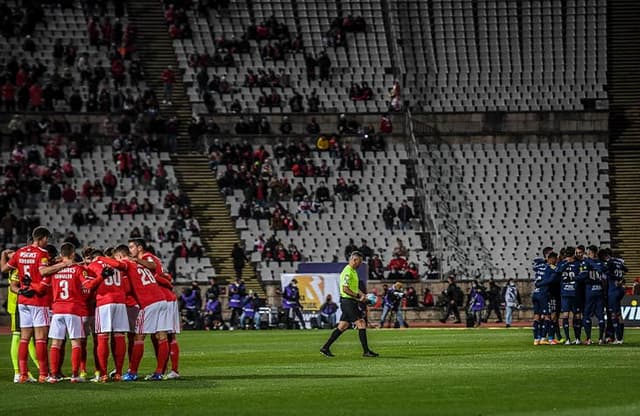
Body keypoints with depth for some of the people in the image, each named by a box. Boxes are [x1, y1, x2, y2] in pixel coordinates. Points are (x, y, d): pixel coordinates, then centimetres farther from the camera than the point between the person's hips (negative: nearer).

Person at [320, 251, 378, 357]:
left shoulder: (353, 271, 18)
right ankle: (366, 351, -8)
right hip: (348, 302, -10)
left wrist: (362, 294, 12)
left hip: (350, 302, 10)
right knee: (361, 324, -9)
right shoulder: (348, 271, -15)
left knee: (342, 327, 10)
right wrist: (357, 296, -20)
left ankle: (325, 348, 12)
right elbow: (345, 289, -22)